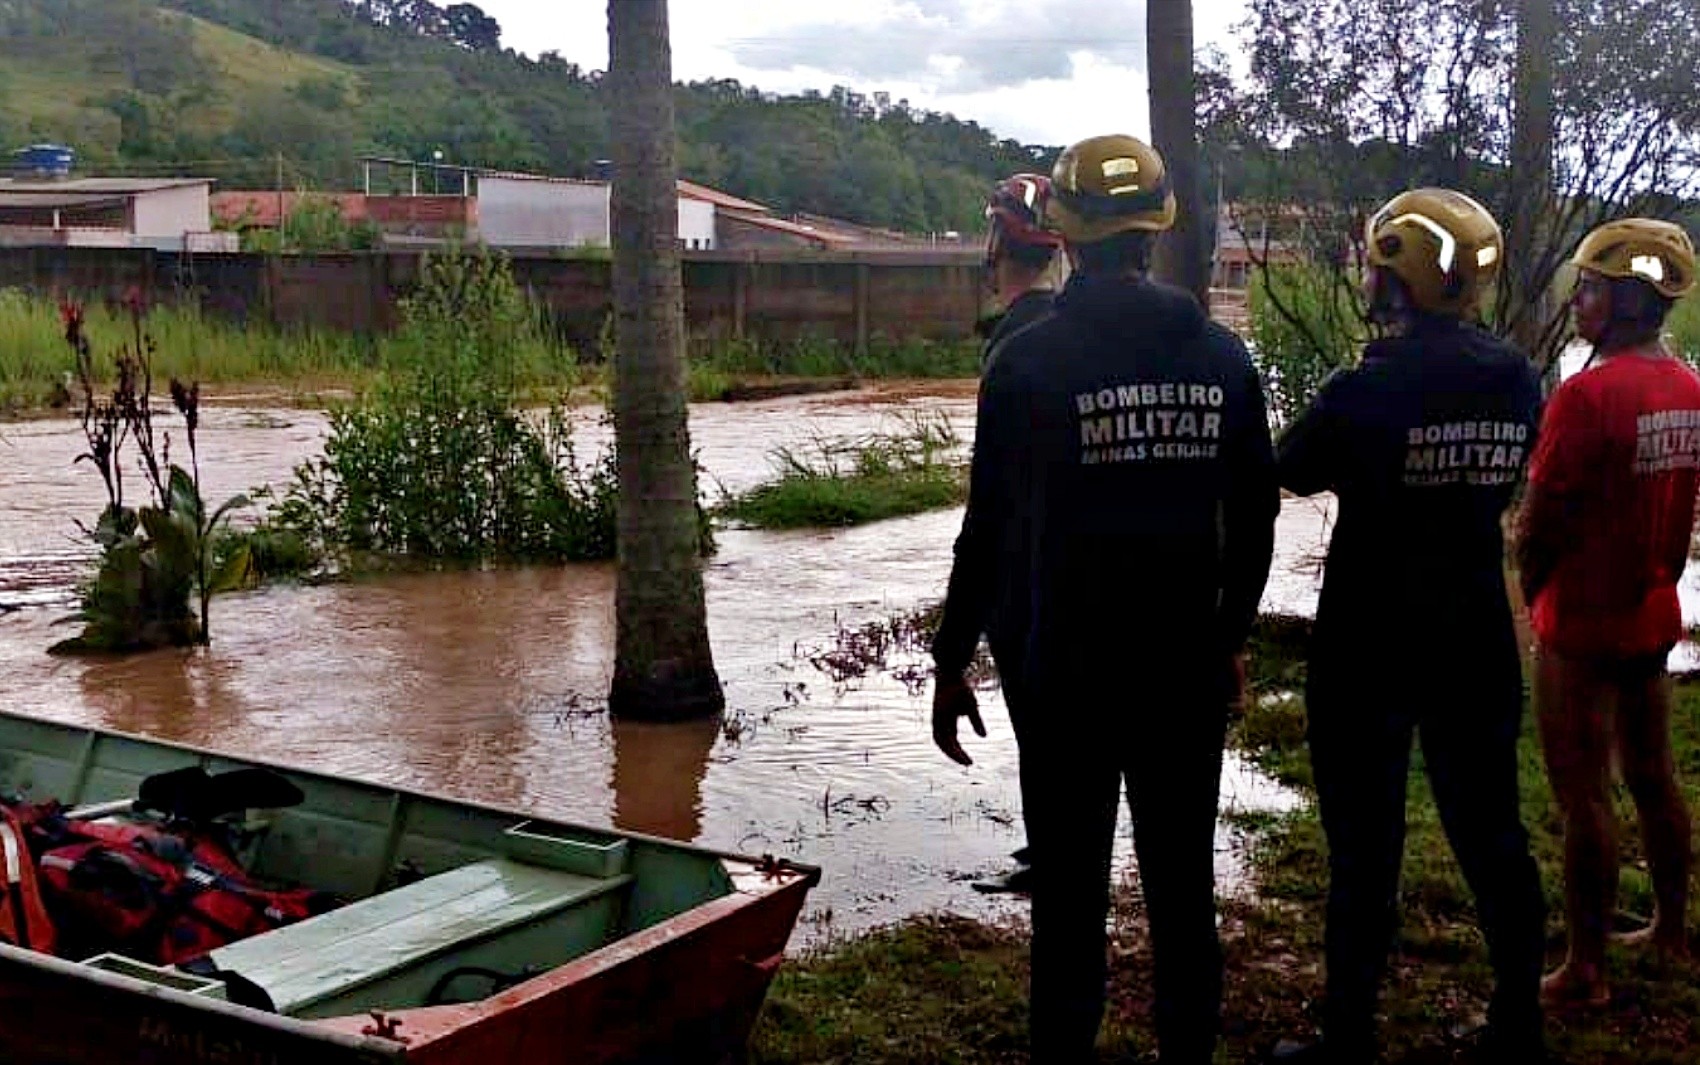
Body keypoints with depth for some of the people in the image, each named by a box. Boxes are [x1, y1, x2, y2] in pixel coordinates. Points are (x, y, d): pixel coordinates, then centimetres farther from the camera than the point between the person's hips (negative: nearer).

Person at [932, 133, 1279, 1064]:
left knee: (1070, 890, 7)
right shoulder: (1220, 355, 1)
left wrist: (953, 664, 3)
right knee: (1183, 883, 14)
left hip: (1072, 670, -3)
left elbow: (991, 521, -6)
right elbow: (1254, 521, 5)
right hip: (1189, 665, 3)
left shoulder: (1026, 360, -10)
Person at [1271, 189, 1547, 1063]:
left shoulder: (1367, 389, -18)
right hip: (1478, 644, 5)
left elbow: (1293, 474, -2)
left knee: (1364, 845, 5)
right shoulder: (1517, 381, -2)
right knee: (1492, 832, 16)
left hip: (1370, 647, -5)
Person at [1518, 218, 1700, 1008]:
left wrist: (1532, 594, 0)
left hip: (1582, 626, -8)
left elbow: (1539, 523, -17)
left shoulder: (1589, 394, -22)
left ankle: (1585, 971, 8)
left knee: (1583, 798, 0)